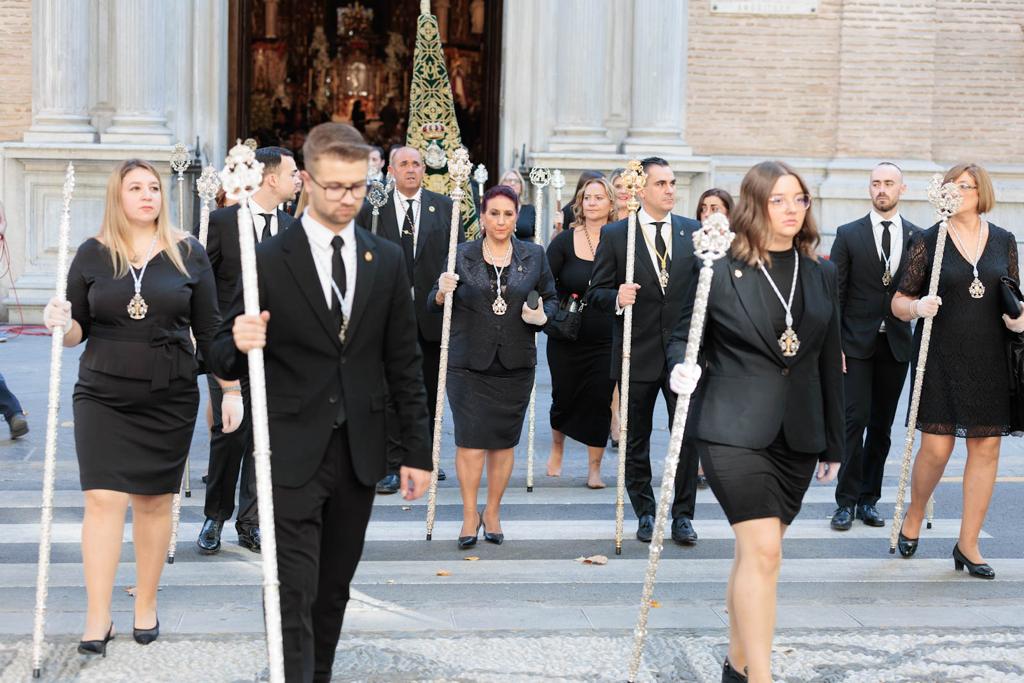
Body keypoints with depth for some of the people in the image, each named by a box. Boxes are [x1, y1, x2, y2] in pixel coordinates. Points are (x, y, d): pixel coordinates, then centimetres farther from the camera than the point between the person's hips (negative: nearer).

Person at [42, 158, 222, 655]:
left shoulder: (187, 252, 0)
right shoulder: (92, 254, 0)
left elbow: (209, 329, 4)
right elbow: (77, 330, 5)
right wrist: (60, 324, -17)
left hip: (170, 399, 0)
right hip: (103, 395, 0)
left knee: (154, 501, 9)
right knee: (103, 499, -6)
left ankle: (146, 606, 24)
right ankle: (98, 619, 1)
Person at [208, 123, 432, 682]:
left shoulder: (387, 261, 6)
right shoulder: (269, 261, -5)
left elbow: (403, 364, 10)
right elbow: (225, 361, -3)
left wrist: (417, 451, 8)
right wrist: (239, 344, -27)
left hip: (360, 453, 4)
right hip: (293, 457, -4)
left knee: (334, 593, 15)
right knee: (295, 599, -5)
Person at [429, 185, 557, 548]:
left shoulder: (534, 256, 5)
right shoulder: (461, 255, 2)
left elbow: (550, 298, 13)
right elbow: (437, 304, 6)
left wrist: (542, 315, -8)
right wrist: (442, 293, -16)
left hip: (515, 365, 2)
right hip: (468, 364, -1)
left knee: (504, 440, 8)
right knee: (470, 440, -4)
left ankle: (493, 511, 23)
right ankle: (469, 514, 11)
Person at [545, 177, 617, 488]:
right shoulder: (565, 240, -3)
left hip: (606, 340, 0)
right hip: (566, 338, 0)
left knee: (600, 401, 0)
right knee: (564, 397, 11)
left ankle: (594, 468, 15)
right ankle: (557, 449, 40)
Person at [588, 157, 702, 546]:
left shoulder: (694, 232, 6)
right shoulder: (615, 235, 0)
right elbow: (596, 292, 1)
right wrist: (616, 298, -20)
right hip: (638, 353, -1)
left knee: (688, 435, 0)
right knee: (636, 440, 10)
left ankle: (683, 515, 13)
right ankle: (645, 513, 25)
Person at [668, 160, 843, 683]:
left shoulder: (821, 276, 9)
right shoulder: (721, 272, -4)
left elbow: (830, 363, 13)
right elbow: (684, 337, 5)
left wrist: (833, 443, 15)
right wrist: (683, 368, -19)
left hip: (797, 437, 5)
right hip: (734, 430, -4)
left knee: (756, 552, 12)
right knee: (763, 551, -13)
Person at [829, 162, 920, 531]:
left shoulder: (918, 238, 6)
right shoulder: (849, 234, 1)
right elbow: (835, 293, -1)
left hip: (897, 344, 2)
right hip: (856, 343, -2)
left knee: (882, 425, 7)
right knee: (855, 419, -7)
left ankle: (868, 499, 16)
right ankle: (846, 501, 0)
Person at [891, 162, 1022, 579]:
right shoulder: (928, 241, 1)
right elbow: (900, 302, 2)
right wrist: (917, 307, -20)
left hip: (990, 358, 3)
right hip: (941, 355, -3)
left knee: (986, 448, 2)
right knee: (936, 447, -6)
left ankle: (968, 544, 12)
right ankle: (914, 515, 23)